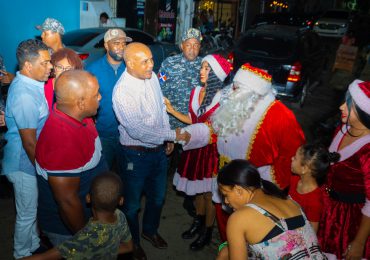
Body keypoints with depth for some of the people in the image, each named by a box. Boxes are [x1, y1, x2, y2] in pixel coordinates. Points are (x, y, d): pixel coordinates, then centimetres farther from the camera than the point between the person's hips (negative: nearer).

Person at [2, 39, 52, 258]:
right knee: (27, 214, 13)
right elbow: (29, 142, -25)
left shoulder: (27, 83, 1)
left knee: (31, 209, 27)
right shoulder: (24, 96, -30)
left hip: (30, 161, 9)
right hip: (25, 165, -9)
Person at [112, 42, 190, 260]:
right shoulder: (122, 92, -26)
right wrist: (173, 135, -21)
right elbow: (138, 131, -28)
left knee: (158, 197, 24)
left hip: (159, 150, 7)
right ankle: (132, 242, 42)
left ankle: (150, 230, 52)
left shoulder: (152, 77, -4)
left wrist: (169, 139, 7)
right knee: (133, 203, 15)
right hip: (136, 155, -6)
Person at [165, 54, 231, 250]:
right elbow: (192, 120, 9)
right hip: (195, 146, 6)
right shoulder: (196, 92, 2)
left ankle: (207, 232, 32)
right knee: (197, 188, 21)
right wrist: (171, 110, 4)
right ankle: (198, 222, 44)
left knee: (208, 192, 10)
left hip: (212, 149, -5)